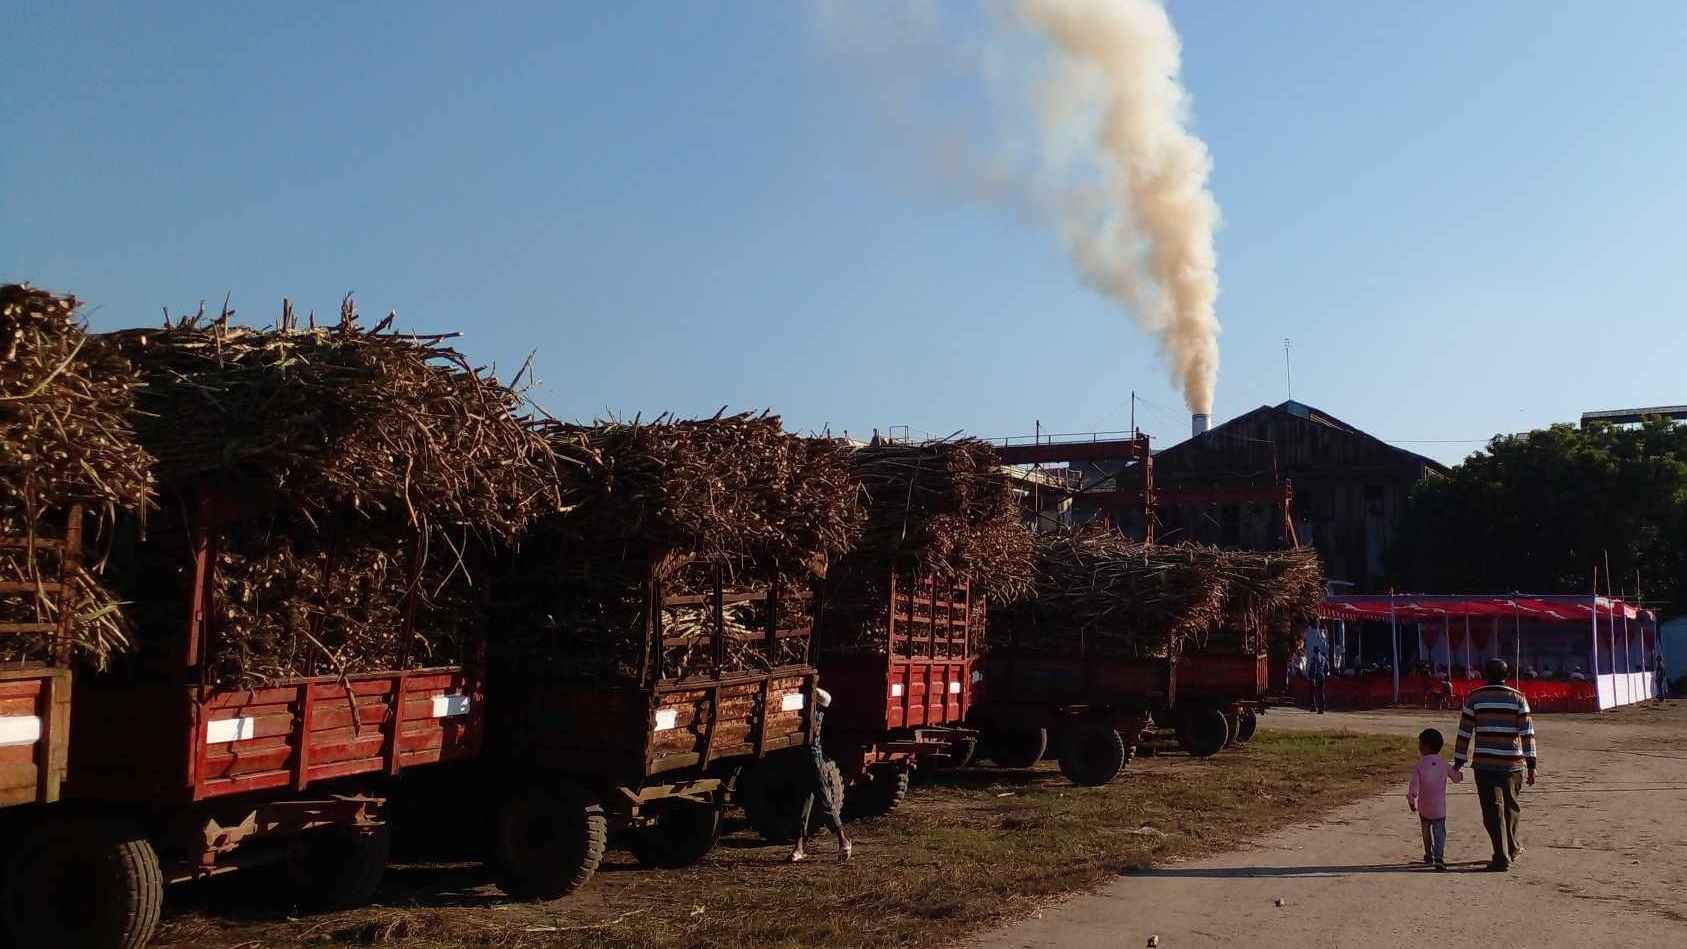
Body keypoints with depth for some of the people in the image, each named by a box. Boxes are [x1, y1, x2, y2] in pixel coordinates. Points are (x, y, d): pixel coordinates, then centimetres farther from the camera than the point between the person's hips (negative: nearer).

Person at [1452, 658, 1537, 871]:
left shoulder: (1474, 698, 1)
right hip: (1512, 763, 2)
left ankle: (1502, 857, -6)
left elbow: (1464, 733, 0)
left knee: (1493, 810, 0)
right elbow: (1527, 733, -3)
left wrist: (1458, 763, 6)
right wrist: (1531, 765, -1)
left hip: (1484, 763, -2)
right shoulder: (1518, 698, 2)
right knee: (1511, 806, 20)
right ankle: (1511, 848, 37)